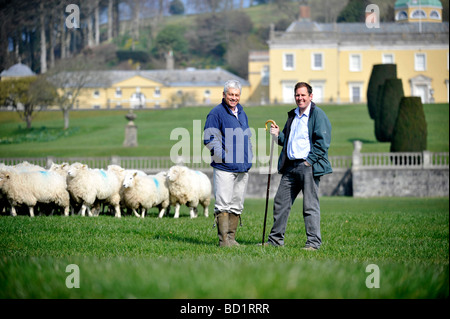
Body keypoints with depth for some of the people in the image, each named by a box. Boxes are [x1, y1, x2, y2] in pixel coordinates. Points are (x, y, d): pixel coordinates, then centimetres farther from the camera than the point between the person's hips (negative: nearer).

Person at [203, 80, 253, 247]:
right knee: (223, 205, -8)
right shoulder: (216, 113, -5)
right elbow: (209, 139, -9)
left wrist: (249, 157, 15)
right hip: (224, 168, -7)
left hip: (243, 168, 7)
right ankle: (223, 239, -6)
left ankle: (231, 238, 14)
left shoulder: (242, 114, 18)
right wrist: (224, 156, -15)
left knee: (237, 206, 8)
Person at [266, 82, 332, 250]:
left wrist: (310, 161, -15)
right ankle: (276, 239, 18)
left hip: (309, 166, -8)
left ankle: (313, 242, 0)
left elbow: (322, 141, -11)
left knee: (310, 205, -5)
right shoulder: (292, 115, 19)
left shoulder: (318, 115, -4)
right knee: (280, 201, 9)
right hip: (291, 166, 8)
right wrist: (278, 135, 7)